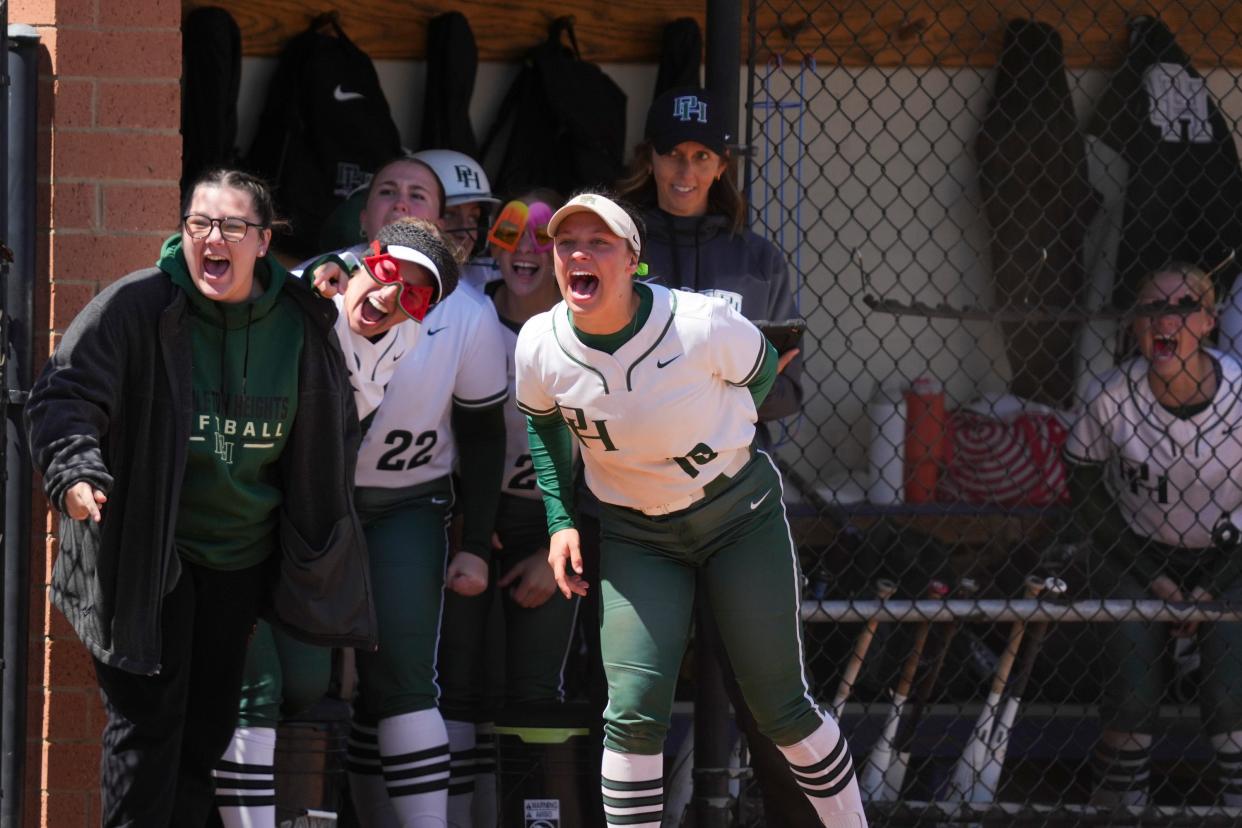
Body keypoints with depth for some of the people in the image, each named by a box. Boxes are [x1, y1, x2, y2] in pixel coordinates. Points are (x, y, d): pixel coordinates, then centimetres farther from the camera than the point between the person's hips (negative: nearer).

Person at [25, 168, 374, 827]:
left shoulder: (302, 323, 0)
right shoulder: (136, 307, -13)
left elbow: (333, 437, 13)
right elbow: (62, 396, -14)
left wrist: (316, 556, 12)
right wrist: (74, 470, -34)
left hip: (243, 559, 5)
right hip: (147, 553, -5)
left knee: (210, 723, 13)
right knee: (148, 722, -8)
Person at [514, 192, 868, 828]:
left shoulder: (702, 325, -24)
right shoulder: (540, 347, -14)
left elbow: (760, 371, -1)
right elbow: (543, 423, 8)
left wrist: (715, 444, 6)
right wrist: (561, 521, 2)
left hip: (739, 511, -2)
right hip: (633, 534, 2)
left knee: (782, 708, 1)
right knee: (634, 713, -12)